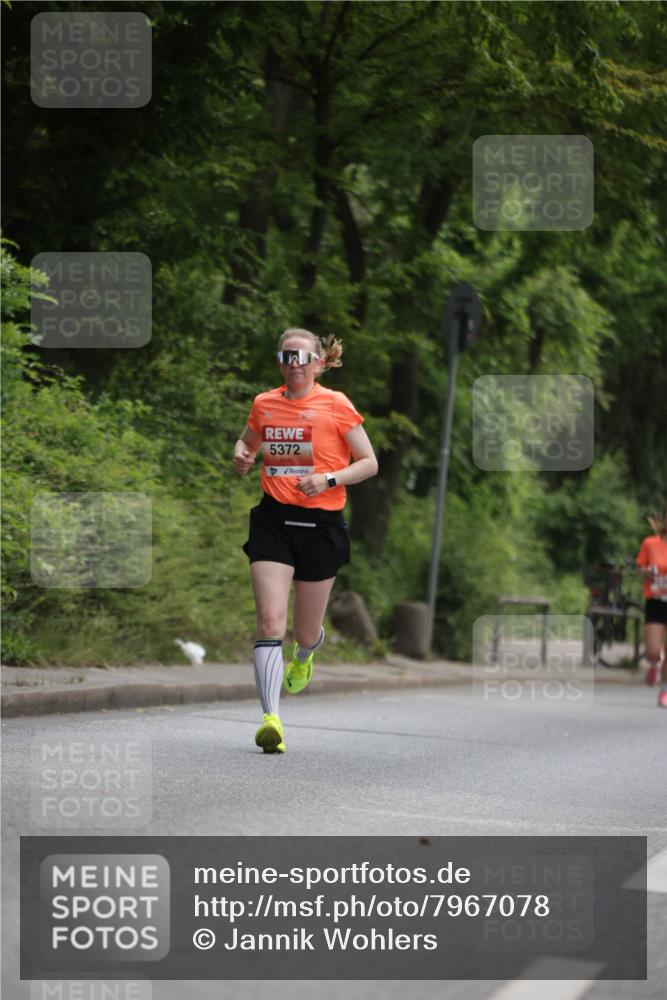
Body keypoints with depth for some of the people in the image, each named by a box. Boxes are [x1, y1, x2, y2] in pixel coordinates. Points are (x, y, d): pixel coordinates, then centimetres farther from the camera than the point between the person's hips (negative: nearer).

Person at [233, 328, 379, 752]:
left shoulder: (336, 405, -4)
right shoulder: (264, 404, 6)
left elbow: (369, 463, 0)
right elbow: (247, 442, 26)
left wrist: (328, 479, -16)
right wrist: (242, 457, 2)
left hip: (321, 524, -1)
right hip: (273, 520, 2)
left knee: (306, 631, 11)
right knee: (270, 620, -16)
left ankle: (303, 657, 51)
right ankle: (271, 719, -21)